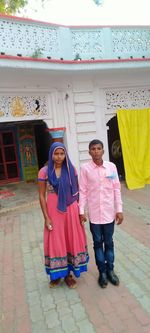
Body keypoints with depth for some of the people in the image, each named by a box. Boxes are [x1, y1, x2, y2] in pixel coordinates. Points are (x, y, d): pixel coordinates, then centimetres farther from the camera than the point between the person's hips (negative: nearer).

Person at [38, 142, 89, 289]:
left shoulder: (71, 169, -2)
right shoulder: (44, 171, -8)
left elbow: (77, 191, 6)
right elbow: (42, 196, -6)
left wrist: (80, 210, 4)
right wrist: (46, 218, -9)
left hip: (71, 210, 2)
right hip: (54, 211, -2)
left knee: (71, 241, 13)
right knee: (56, 242, 11)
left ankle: (68, 273, 33)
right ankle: (57, 274, 33)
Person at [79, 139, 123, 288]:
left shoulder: (111, 166, -4)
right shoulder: (85, 168, -8)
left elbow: (116, 189, 0)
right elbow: (82, 191, -4)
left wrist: (119, 210, 0)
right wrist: (81, 211, -5)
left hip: (109, 212, 1)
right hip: (94, 213, -1)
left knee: (109, 242, 15)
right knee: (98, 243, 13)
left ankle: (110, 270, 33)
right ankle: (102, 271, 30)